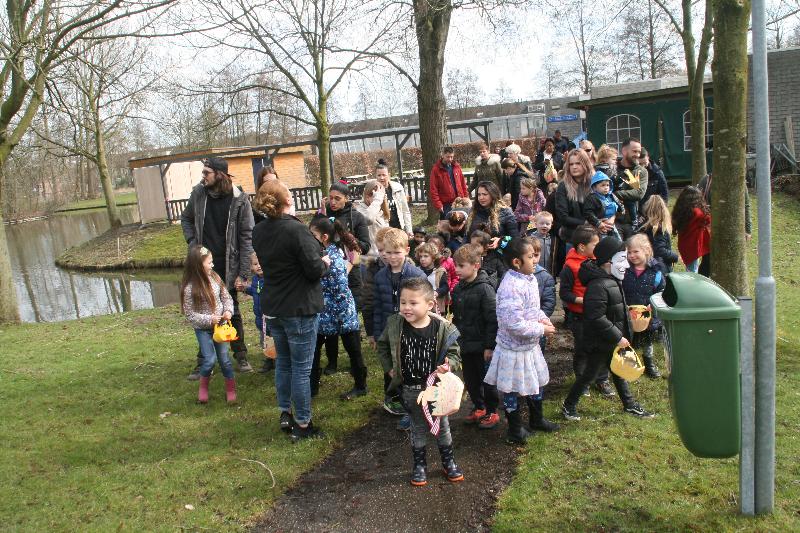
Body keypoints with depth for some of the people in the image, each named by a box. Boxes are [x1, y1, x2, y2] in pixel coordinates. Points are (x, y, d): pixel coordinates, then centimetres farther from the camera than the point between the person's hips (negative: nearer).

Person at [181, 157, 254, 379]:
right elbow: (186, 219, 18)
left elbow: (246, 238, -10)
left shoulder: (239, 200, -11)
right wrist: (192, 242, 1)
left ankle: (240, 356, 25)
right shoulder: (198, 193, -1)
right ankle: (204, 361, 21)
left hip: (227, 267, -3)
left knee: (232, 312, 10)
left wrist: (243, 274, -13)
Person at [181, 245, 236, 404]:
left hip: (220, 325, 4)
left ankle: (231, 389, 21)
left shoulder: (215, 278, -6)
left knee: (224, 359, 5)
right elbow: (190, 314, -14)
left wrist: (228, 311, -13)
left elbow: (226, 297, 5)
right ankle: (203, 388, 17)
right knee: (210, 360, -9)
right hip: (203, 329, -4)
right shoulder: (190, 288, -19)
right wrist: (209, 319, -21)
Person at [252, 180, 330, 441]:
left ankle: (285, 414, 32)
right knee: (301, 368, 4)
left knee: (283, 361, 21)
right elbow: (315, 270, -22)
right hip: (299, 309, -7)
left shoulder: (259, 231, 2)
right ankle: (302, 425, 14)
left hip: (273, 308, 7)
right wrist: (325, 262, 0)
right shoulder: (297, 230, -22)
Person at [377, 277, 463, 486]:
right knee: (418, 428, 17)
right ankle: (419, 464, 35)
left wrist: (448, 365, -25)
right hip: (409, 389, 1)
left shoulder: (443, 328, -18)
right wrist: (389, 368, 2)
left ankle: (448, 461, 37)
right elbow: (382, 346, 6)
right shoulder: (394, 324, -13)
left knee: (442, 425, 17)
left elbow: (454, 353, -6)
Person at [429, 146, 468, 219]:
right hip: (446, 205, -4)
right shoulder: (436, 169, -4)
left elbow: (463, 184, 15)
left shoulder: (457, 166, 9)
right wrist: (438, 205, -13)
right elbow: (433, 190, -7)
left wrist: (466, 198, 8)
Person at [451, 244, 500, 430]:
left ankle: (492, 412, 24)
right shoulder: (458, 288, 4)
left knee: (487, 380, 8)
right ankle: (478, 408, 35)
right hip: (465, 344, 7)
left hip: (481, 346, -7)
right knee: (470, 379, 17)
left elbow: (492, 319, -18)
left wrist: (490, 346, -17)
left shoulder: (484, 289, -18)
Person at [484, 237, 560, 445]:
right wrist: (542, 330, -19)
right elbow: (515, 325, -31)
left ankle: (536, 419, 47)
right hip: (514, 349, -9)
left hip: (530, 345, 9)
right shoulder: (511, 288, -30)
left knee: (536, 382, 25)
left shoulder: (530, 278, 0)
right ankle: (515, 431, 29)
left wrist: (543, 318, -4)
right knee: (512, 391, 10)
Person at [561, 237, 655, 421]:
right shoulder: (598, 286, -28)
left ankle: (630, 405, 37)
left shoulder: (612, 281, 6)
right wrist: (617, 337, -25)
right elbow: (597, 318, -30)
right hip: (601, 342, -9)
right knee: (589, 374, 4)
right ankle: (569, 406, 19)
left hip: (614, 340, 9)